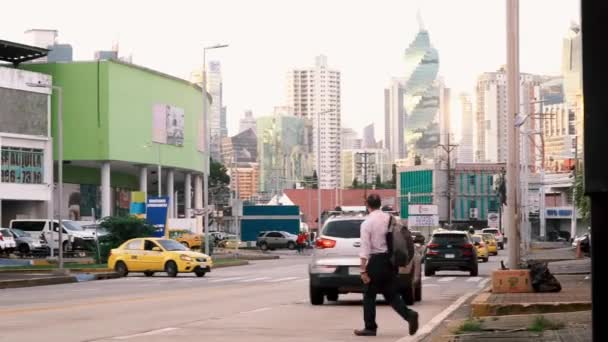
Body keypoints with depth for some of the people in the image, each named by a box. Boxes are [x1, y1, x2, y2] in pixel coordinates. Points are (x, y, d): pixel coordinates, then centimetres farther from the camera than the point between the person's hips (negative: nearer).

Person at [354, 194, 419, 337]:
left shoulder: (367, 223, -10)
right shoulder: (390, 219, 5)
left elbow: (365, 249, -13)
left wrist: (363, 270, -12)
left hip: (376, 260, -5)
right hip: (390, 260, 5)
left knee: (369, 295, 8)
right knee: (391, 294, 14)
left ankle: (370, 327, 13)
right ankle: (409, 314, -6)